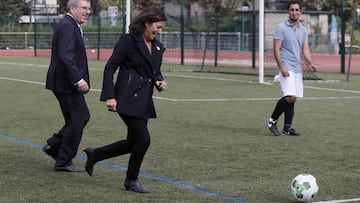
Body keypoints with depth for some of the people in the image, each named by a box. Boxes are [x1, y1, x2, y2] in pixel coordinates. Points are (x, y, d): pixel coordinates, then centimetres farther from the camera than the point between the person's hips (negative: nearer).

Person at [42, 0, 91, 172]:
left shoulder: (72, 26, 16)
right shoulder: (67, 27, -17)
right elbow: (65, 56, -27)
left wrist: (78, 79, 19)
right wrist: (78, 79, -29)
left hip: (70, 82, 10)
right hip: (66, 84, -10)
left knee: (82, 117, 17)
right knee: (76, 121, -2)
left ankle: (53, 145, 21)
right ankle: (63, 162, 8)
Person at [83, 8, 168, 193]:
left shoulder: (158, 47, 12)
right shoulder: (128, 41, -9)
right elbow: (110, 67, -10)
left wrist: (159, 81, 0)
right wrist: (109, 96, -17)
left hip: (144, 101, 8)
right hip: (128, 99, -8)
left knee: (133, 143, 9)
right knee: (143, 139, -10)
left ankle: (95, 154, 29)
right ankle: (131, 180, 10)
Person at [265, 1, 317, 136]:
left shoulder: (303, 30, 14)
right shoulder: (281, 28, -5)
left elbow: (305, 50, 12)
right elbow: (276, 49, -9)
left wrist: (311, 64, -6)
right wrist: (282, 67, -18)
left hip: (297, 69, 7)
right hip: (286, 68, -7)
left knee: (292, 99, 6)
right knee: (290, 97, -19)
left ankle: (287, 128, 11)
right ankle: (272, 120, -4)